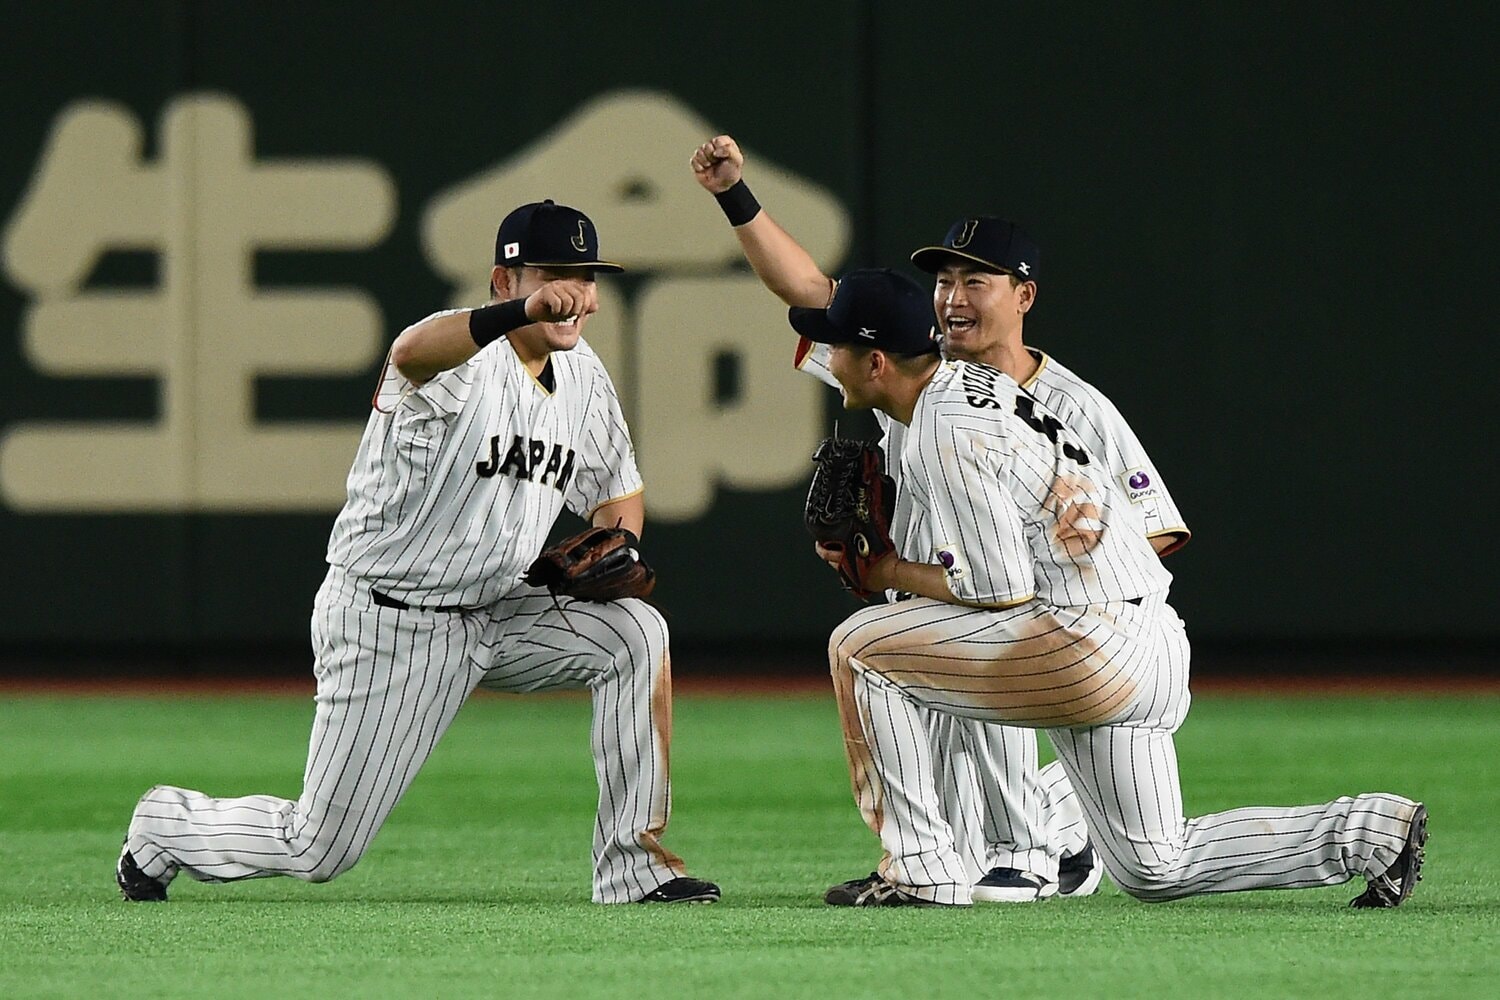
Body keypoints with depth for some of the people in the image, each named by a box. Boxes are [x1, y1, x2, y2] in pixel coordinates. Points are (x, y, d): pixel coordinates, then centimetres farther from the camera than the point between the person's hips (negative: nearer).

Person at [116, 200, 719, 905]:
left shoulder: (584, 377, 4)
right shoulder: (463, 357, -21)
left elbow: (618, 496, 17)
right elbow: (412, 354, -47)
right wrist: (521, 313, -66)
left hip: (492, 616, 7)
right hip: (385, 626, -7)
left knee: (635, 632, -16)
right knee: (318, 850, -3)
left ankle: (636, 863, -9)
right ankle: (165, 828, 28)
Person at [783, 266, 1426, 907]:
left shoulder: (943, 432, -14)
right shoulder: (973, 386, 18)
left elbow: (1000, 591, -17)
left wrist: (886, 571, -4)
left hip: (1085, 645, -10)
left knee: (859, 645, -3)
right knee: (1154, 870, 15)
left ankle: (920, 871, -3)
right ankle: (1367, 831, 10)